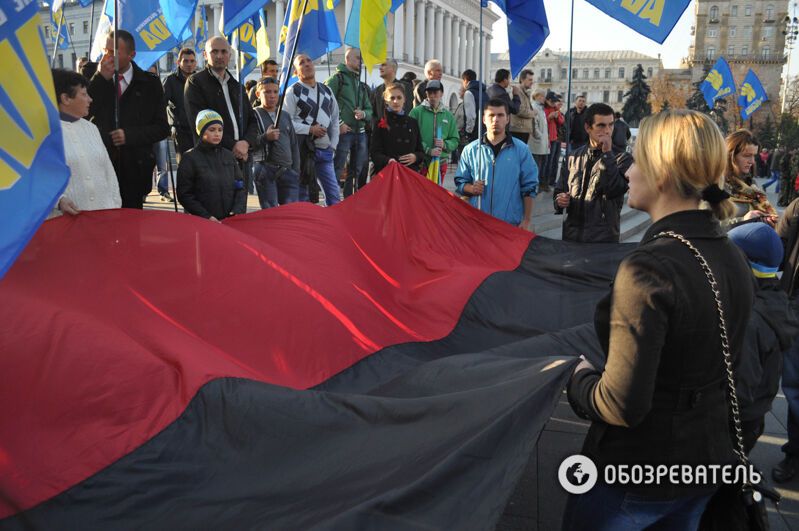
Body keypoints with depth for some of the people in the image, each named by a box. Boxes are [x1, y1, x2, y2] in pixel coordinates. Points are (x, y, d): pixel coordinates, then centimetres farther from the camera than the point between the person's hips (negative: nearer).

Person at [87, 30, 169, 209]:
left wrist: (130, 135, -10)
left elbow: (162, 127, 4)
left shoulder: (149, 83, 4)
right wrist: (101, 78, -10)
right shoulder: (95, 79, 7)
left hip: (135, 168, 0)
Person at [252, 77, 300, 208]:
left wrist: (296, 170, 14)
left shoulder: (285, 116, 18)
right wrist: (265, 138, -21)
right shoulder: (254, 115, 2)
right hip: (265, 170, -5)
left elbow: (294, 144, 21)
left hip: (287, 171, 5)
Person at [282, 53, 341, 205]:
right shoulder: (292, 92, -3)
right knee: (302, 195, 2)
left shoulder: (326, 91, 15)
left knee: (334, 195, 4)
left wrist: (333, 145, 11)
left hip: (324, 150, 5)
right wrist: (310, 129, -15)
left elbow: (335, 119, 20)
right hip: (303, 150, -5)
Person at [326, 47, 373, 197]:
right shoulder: (337, 78, -1)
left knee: (358, 173, 10)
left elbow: (369, 110, 19)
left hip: (360, 133, 7)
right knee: (336, 172, -6)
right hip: (343, 132, -7)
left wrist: (363, 114, -4)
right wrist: (338, 124, -17)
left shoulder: (362, 85, 21)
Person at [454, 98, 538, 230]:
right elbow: (460, 182, 13)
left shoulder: (521, 149, 4)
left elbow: (529, 188, 4)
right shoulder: (470, 150, 8)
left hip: (512, 224, -1)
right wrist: (471, 188, -10)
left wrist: (527, 220, -1)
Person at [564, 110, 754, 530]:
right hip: (709, 458, 7)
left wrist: (580, 377, -9)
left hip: (636, 470, -7)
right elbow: (724, 364, 10)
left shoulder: (646, 270, -28)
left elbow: (621, 405, -28)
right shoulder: (733, 258, -2)